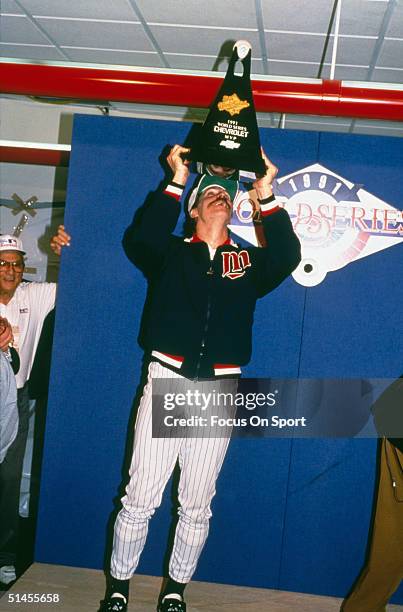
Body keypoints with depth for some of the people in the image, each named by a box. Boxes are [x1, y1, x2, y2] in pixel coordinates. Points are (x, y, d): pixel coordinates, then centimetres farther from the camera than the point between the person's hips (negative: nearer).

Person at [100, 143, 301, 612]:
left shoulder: (249, 261, 12)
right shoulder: (171, 252, 8)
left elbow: (287, 258, -7)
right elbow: (138, 239, -13)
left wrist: (266, 196, -9)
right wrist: (177, 182, -11)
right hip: (166, 383, -2)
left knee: (196, 505, 10)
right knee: (140, 498, 0)